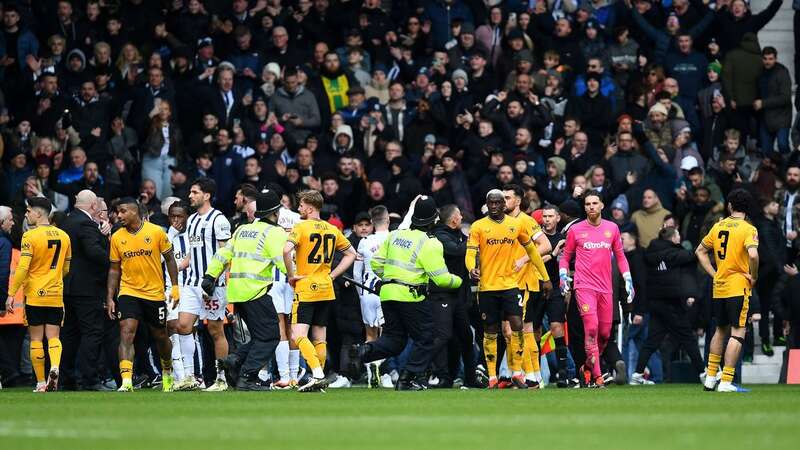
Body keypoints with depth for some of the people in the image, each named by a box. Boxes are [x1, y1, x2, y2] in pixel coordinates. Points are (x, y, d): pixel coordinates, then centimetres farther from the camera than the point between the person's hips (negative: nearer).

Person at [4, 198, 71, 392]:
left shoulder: (30, 236, -11)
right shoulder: (63, 236, 7)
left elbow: (22, 268, -15)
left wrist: (11, 294, -11)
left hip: (34, 295, -4)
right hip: (56, 295, 4)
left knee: (36, 339, 4)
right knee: (53, 337, 5)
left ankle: (41, 383, 5)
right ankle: (55, 367, -23)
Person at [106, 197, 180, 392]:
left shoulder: (156, 232, -6)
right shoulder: (117, 238, 1)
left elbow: (169, 259, 3)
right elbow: (114, 269, 7)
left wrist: (175, 286, -3)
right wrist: (110, 298, 2)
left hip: (155, 293, -1)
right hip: (128, 293, 1)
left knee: (160, 336, 13)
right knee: (126, 333, -17)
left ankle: (167, 370, 41)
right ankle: (126, 382, -24)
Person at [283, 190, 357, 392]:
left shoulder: (301, 227, -9)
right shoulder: (332, 230, 10)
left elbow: (286, 250, -26)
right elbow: (351, 254, 19)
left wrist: (291, 275, -12)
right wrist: (332, 275, 14)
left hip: (305, 289, -6)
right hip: (326, 290, 6)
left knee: (298, 335, -10)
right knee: (319, 337, 13)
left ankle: (318, 375, -24)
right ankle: (319, 378, 14)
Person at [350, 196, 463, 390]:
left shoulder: (395, 235, 9)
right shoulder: (430, 244, -10)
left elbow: (376, 262, 13)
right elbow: (441, 278, -11)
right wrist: (459, 281, 8)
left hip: (388, 294, 6)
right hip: (411, 296, -6)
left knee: (394, 340, 13)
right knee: (425, 339, 8)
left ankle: (364, 351, -12)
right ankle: (408, 379, 2)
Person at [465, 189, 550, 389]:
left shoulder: (517, 225, 6)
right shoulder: (478, 227, 0)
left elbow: (531, 250, 16)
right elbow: (471, 252, -7)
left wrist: (545, 277, 18)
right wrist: (472, 268, -29)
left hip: (510, 284, 1)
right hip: (487, 286, -1)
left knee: (517, 325, -12)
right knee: (490, 332, 6)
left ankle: (517, 372, -2)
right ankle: (492, 377, 12)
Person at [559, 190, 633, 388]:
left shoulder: (612, 228, 9)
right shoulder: (575, 230, 2)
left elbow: (620, 256, 17)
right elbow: (565, 256, 12)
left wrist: (628, 280, 10)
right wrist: (563, 276, -3)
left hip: (605, 289, 4)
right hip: (584, 287, -4)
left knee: (605, 333, 4)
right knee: (591, 328, -16)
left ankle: (588, 368, 26)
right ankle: (596, 376, -15)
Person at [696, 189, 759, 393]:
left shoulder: (718, 226, 8)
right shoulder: (748, 229, -10)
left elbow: (700, 251, 17)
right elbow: (753, 254, -26)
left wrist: (713, 274, 14)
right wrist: (753, 277, -11)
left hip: (719, 287, 6)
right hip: (738, 287, -6)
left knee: (720, 330, 20)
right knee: (738, 332, -3)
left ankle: (710, 377, 22)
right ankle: (726, 381, -10)